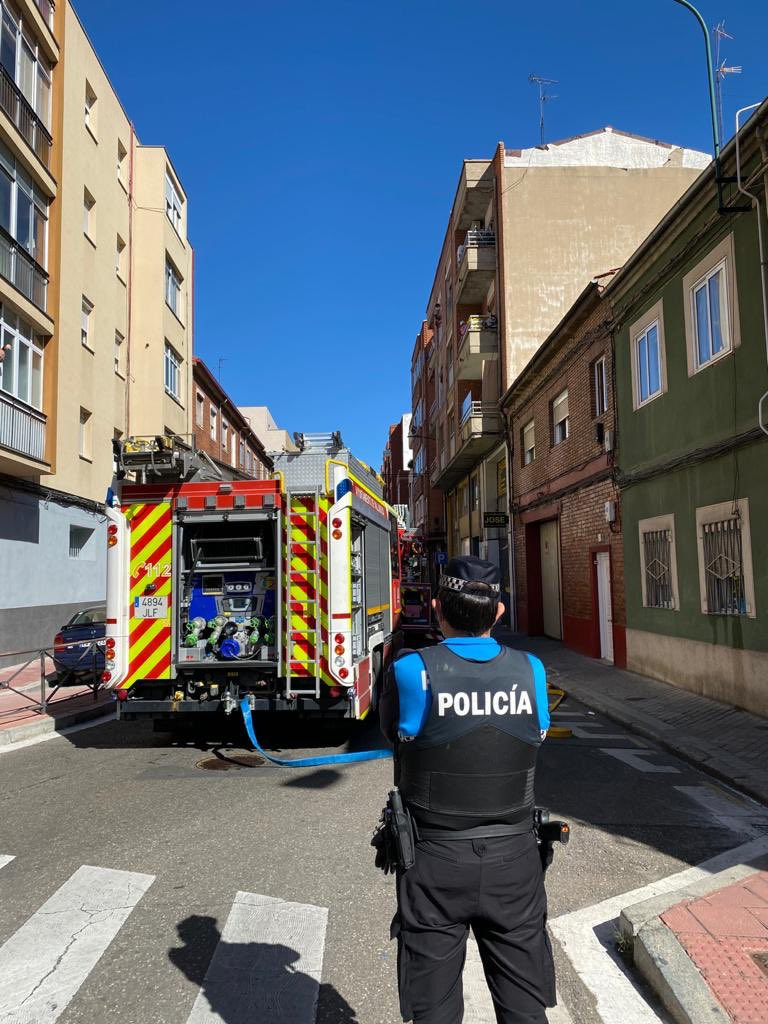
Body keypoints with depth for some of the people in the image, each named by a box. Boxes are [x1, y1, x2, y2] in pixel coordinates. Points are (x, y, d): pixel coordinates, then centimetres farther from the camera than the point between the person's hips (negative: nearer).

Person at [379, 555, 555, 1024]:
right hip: (514, 859, 3)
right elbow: (540, 735, 6)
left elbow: (392, 733, 0)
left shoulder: (411, 670, -16)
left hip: (435, 862, -2)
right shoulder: (530, 670, -8)